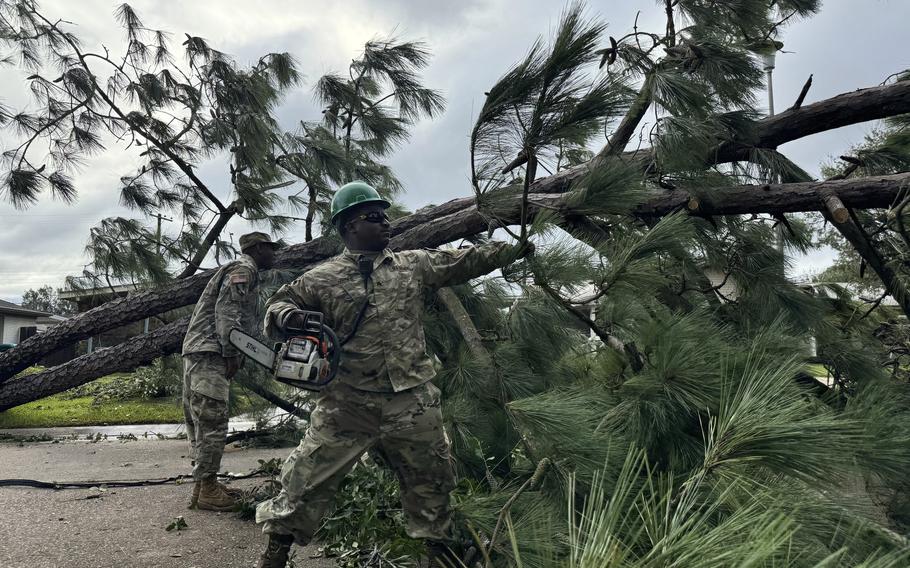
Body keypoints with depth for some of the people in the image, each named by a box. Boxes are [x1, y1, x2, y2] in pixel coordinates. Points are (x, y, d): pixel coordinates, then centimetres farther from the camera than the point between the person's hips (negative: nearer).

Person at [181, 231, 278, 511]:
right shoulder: (243, 268, -5)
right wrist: (231, 354, -19)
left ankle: (204, 483, 17)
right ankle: (206, 490, -7)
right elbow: (226, 311, -17)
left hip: (199, 352, 11)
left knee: (201, 421, 11)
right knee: (212, 421, -10)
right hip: (209, 351, -11)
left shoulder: (242, 271, 27)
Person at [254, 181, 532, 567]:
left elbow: (466, 261, 11)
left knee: (431, 478, 14)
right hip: (347, 403, -2)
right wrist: (288, 316, -20)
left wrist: (519, 246, 9)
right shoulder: (322, 279, 0)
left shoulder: (412, 264, 8)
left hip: (412, 401, 3)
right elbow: (278, 305, 5)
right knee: (309, 476, 2)